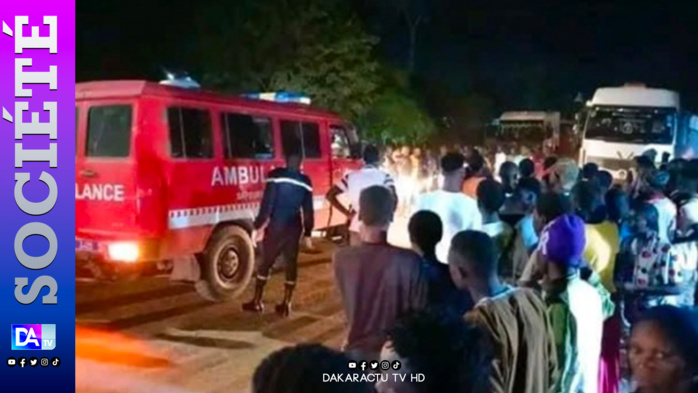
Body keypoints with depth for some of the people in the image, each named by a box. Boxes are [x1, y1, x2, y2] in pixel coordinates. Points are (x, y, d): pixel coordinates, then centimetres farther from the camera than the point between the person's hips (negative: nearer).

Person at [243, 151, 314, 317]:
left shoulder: (276, 176, -7)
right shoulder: (305, 181, 4)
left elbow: (267, 203, -12)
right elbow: (308, 211, 7)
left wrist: (258, 225, -6)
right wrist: (308, 232, 14)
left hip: (276, 225, -3)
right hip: (295, 228, 3)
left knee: (266, 263, 9)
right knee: (291, 265, 9)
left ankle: (257, 302, 14)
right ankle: (286, 305, 10)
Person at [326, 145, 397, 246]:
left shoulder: (351, 176, 5)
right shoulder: (384, 176, -3)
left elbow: (330, 195, 3)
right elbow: (393, 198, -18)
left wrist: (347, 213, 4)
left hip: (356, 227, 3)